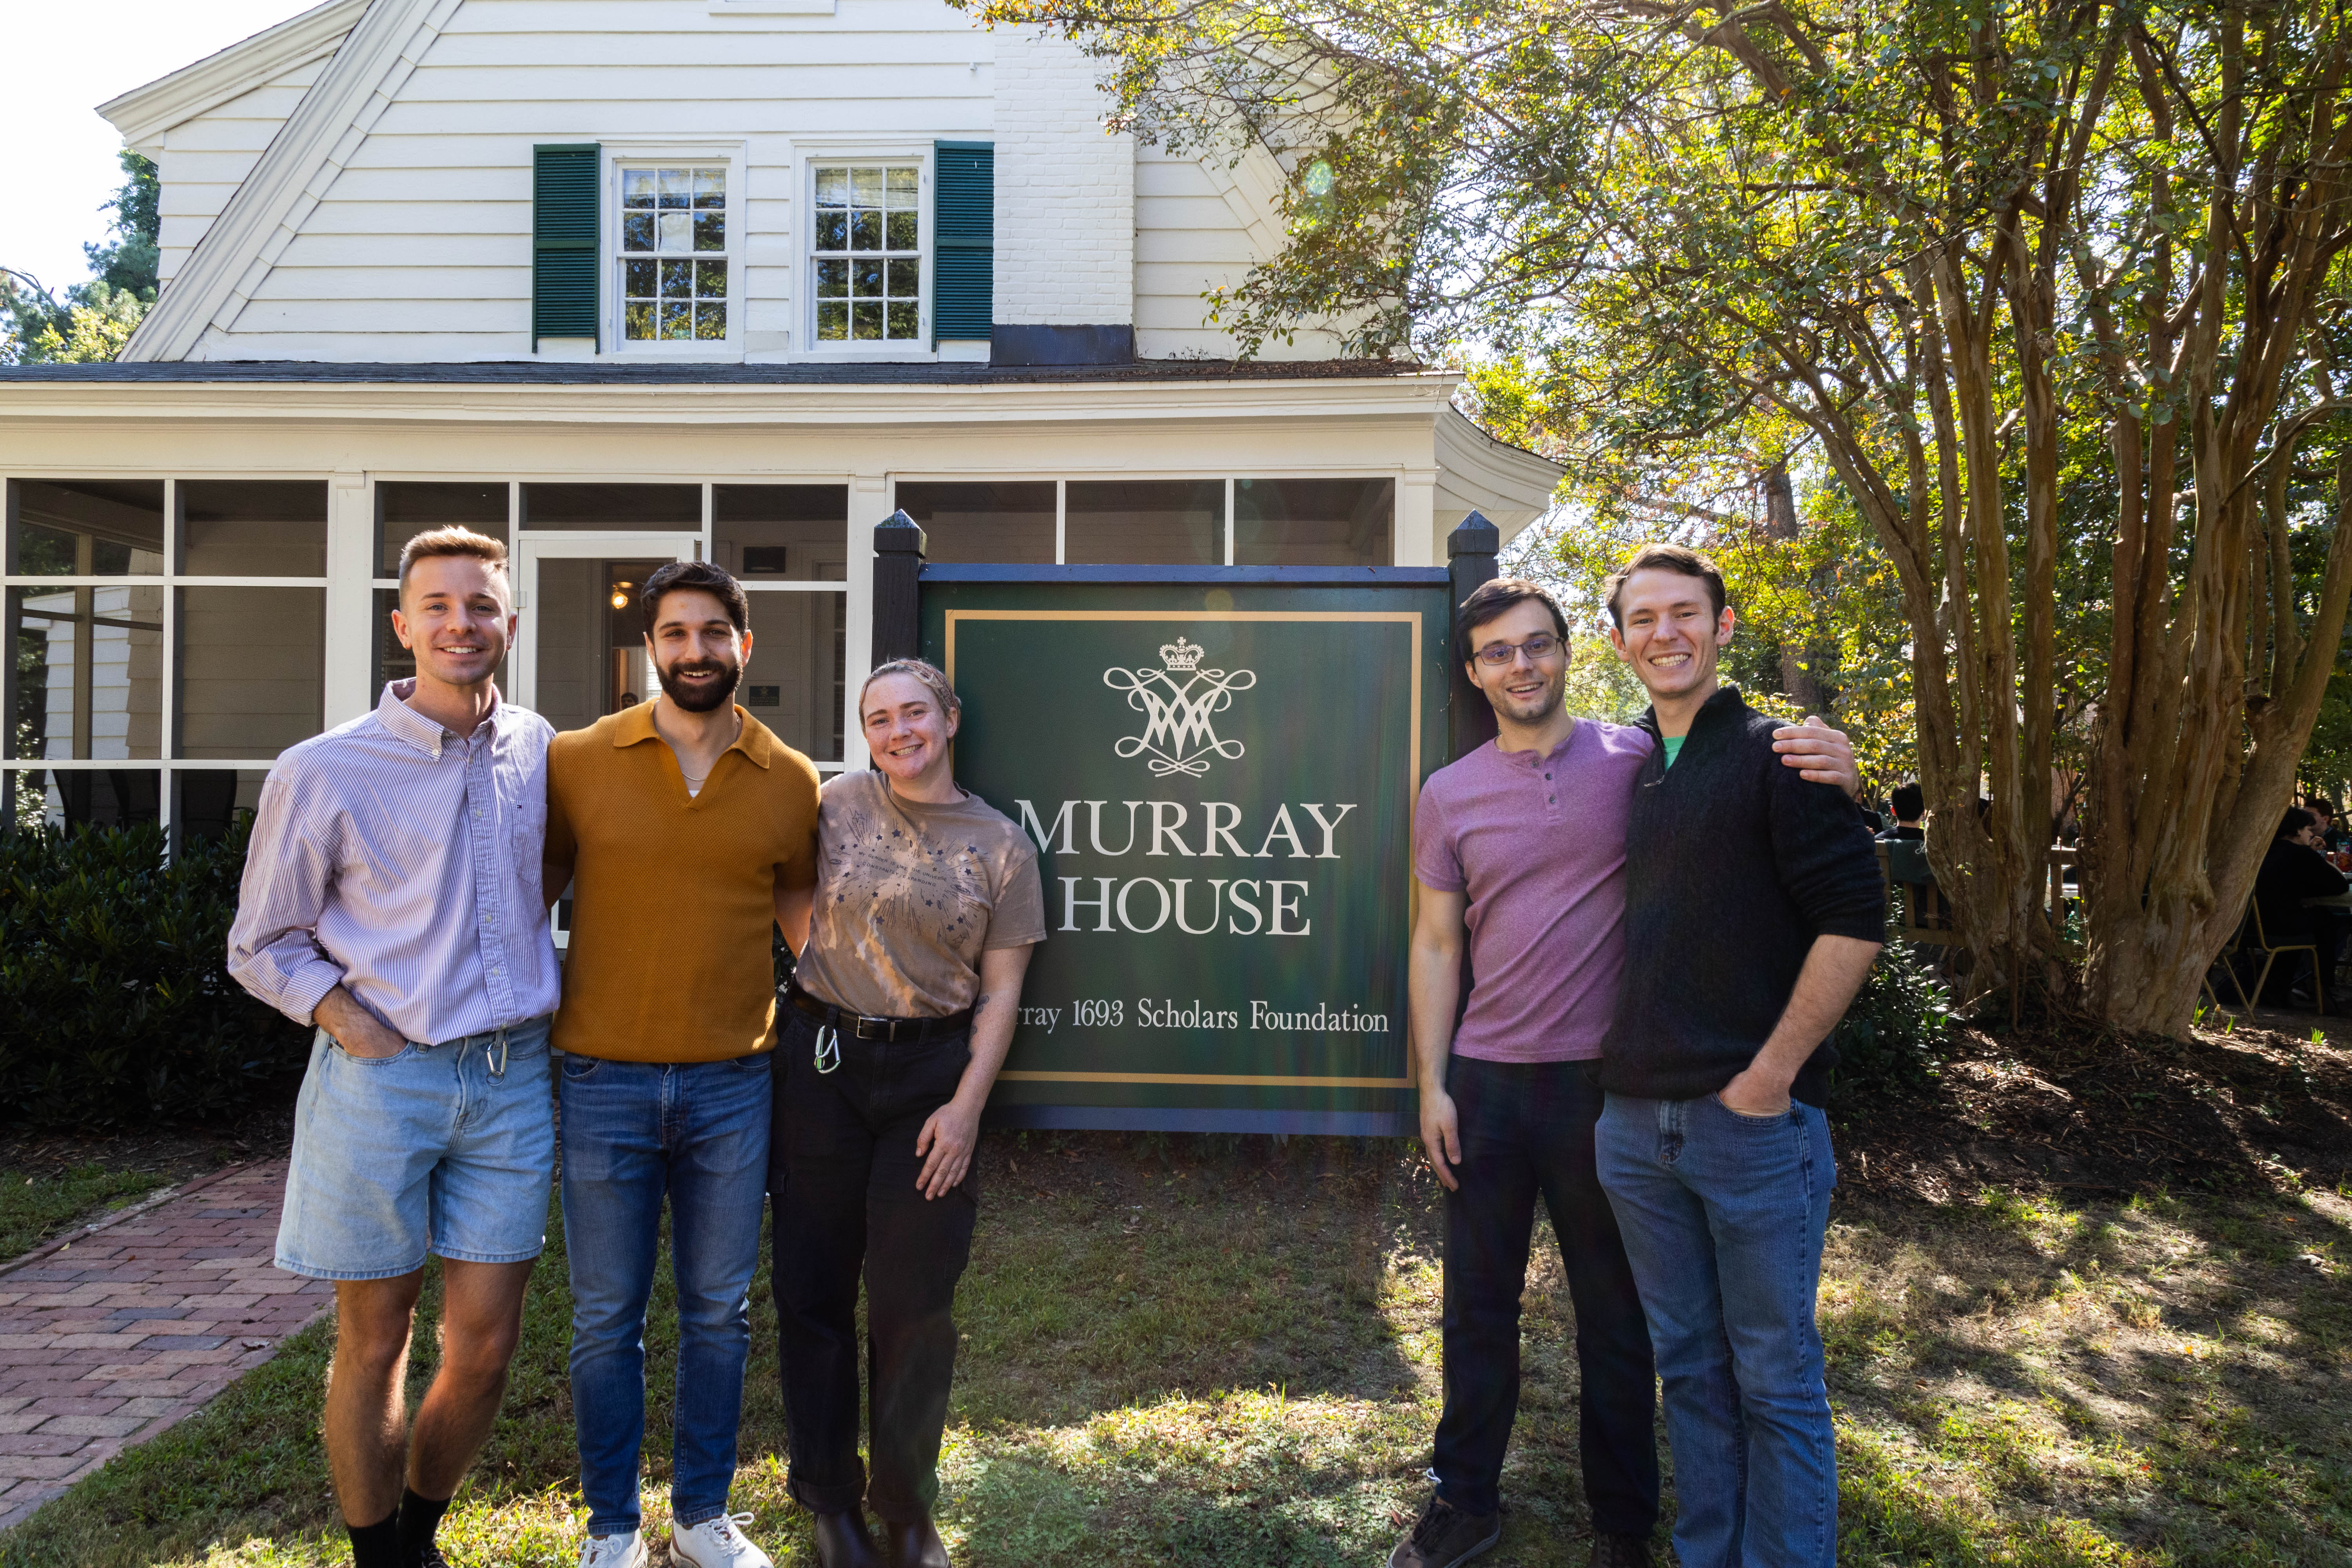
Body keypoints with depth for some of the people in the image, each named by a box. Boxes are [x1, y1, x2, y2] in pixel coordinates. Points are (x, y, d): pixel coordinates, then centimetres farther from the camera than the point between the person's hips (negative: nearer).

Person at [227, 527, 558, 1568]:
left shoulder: (537, 750, 5)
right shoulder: (322, 773, -5)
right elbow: (261, 945, 4)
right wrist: (347, 1018, -10)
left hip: (512, 1079, 3)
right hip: (380, 1080, -3)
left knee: (485, 1346, 9)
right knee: (374, 1343, 10)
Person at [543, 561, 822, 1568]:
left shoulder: (791, 782, 2)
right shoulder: (576, 762, -2)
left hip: (734, 1084, 1)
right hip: (605, 1079, -1)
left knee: (719, 1314, 13)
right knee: (606, 1319, 10)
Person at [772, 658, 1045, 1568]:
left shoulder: (1000, 845, 1)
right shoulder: (841, 805, 3)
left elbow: (1000, 993, 1)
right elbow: (792, 901, 16)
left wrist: (966, 1106, -6)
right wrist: (829, 973, 4)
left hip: (931, 1073, -1)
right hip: (822, 1065, 1)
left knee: (914, 1302, 2)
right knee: (813, 1289, 7)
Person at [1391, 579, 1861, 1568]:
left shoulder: (1638, 761, -3)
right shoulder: (1448, 795, 5)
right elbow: (1436, 946, 7)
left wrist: (1834, 770, -26)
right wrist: (1432, 1085, 2)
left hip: (1603, 1080, -2)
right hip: (1485, 1081, 2)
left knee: (1614, 1311, 12)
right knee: (1476, 1303, 14)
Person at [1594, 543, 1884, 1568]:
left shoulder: (1780, 754, -6)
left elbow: (1854, 921, -11)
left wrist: (1771, 1074, -14)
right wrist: (1616, 1064, 10)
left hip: (1753, 1118, -5)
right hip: (1635, 1119, 5)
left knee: (1775, 1376, 7)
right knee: (1687, 1362, 17)